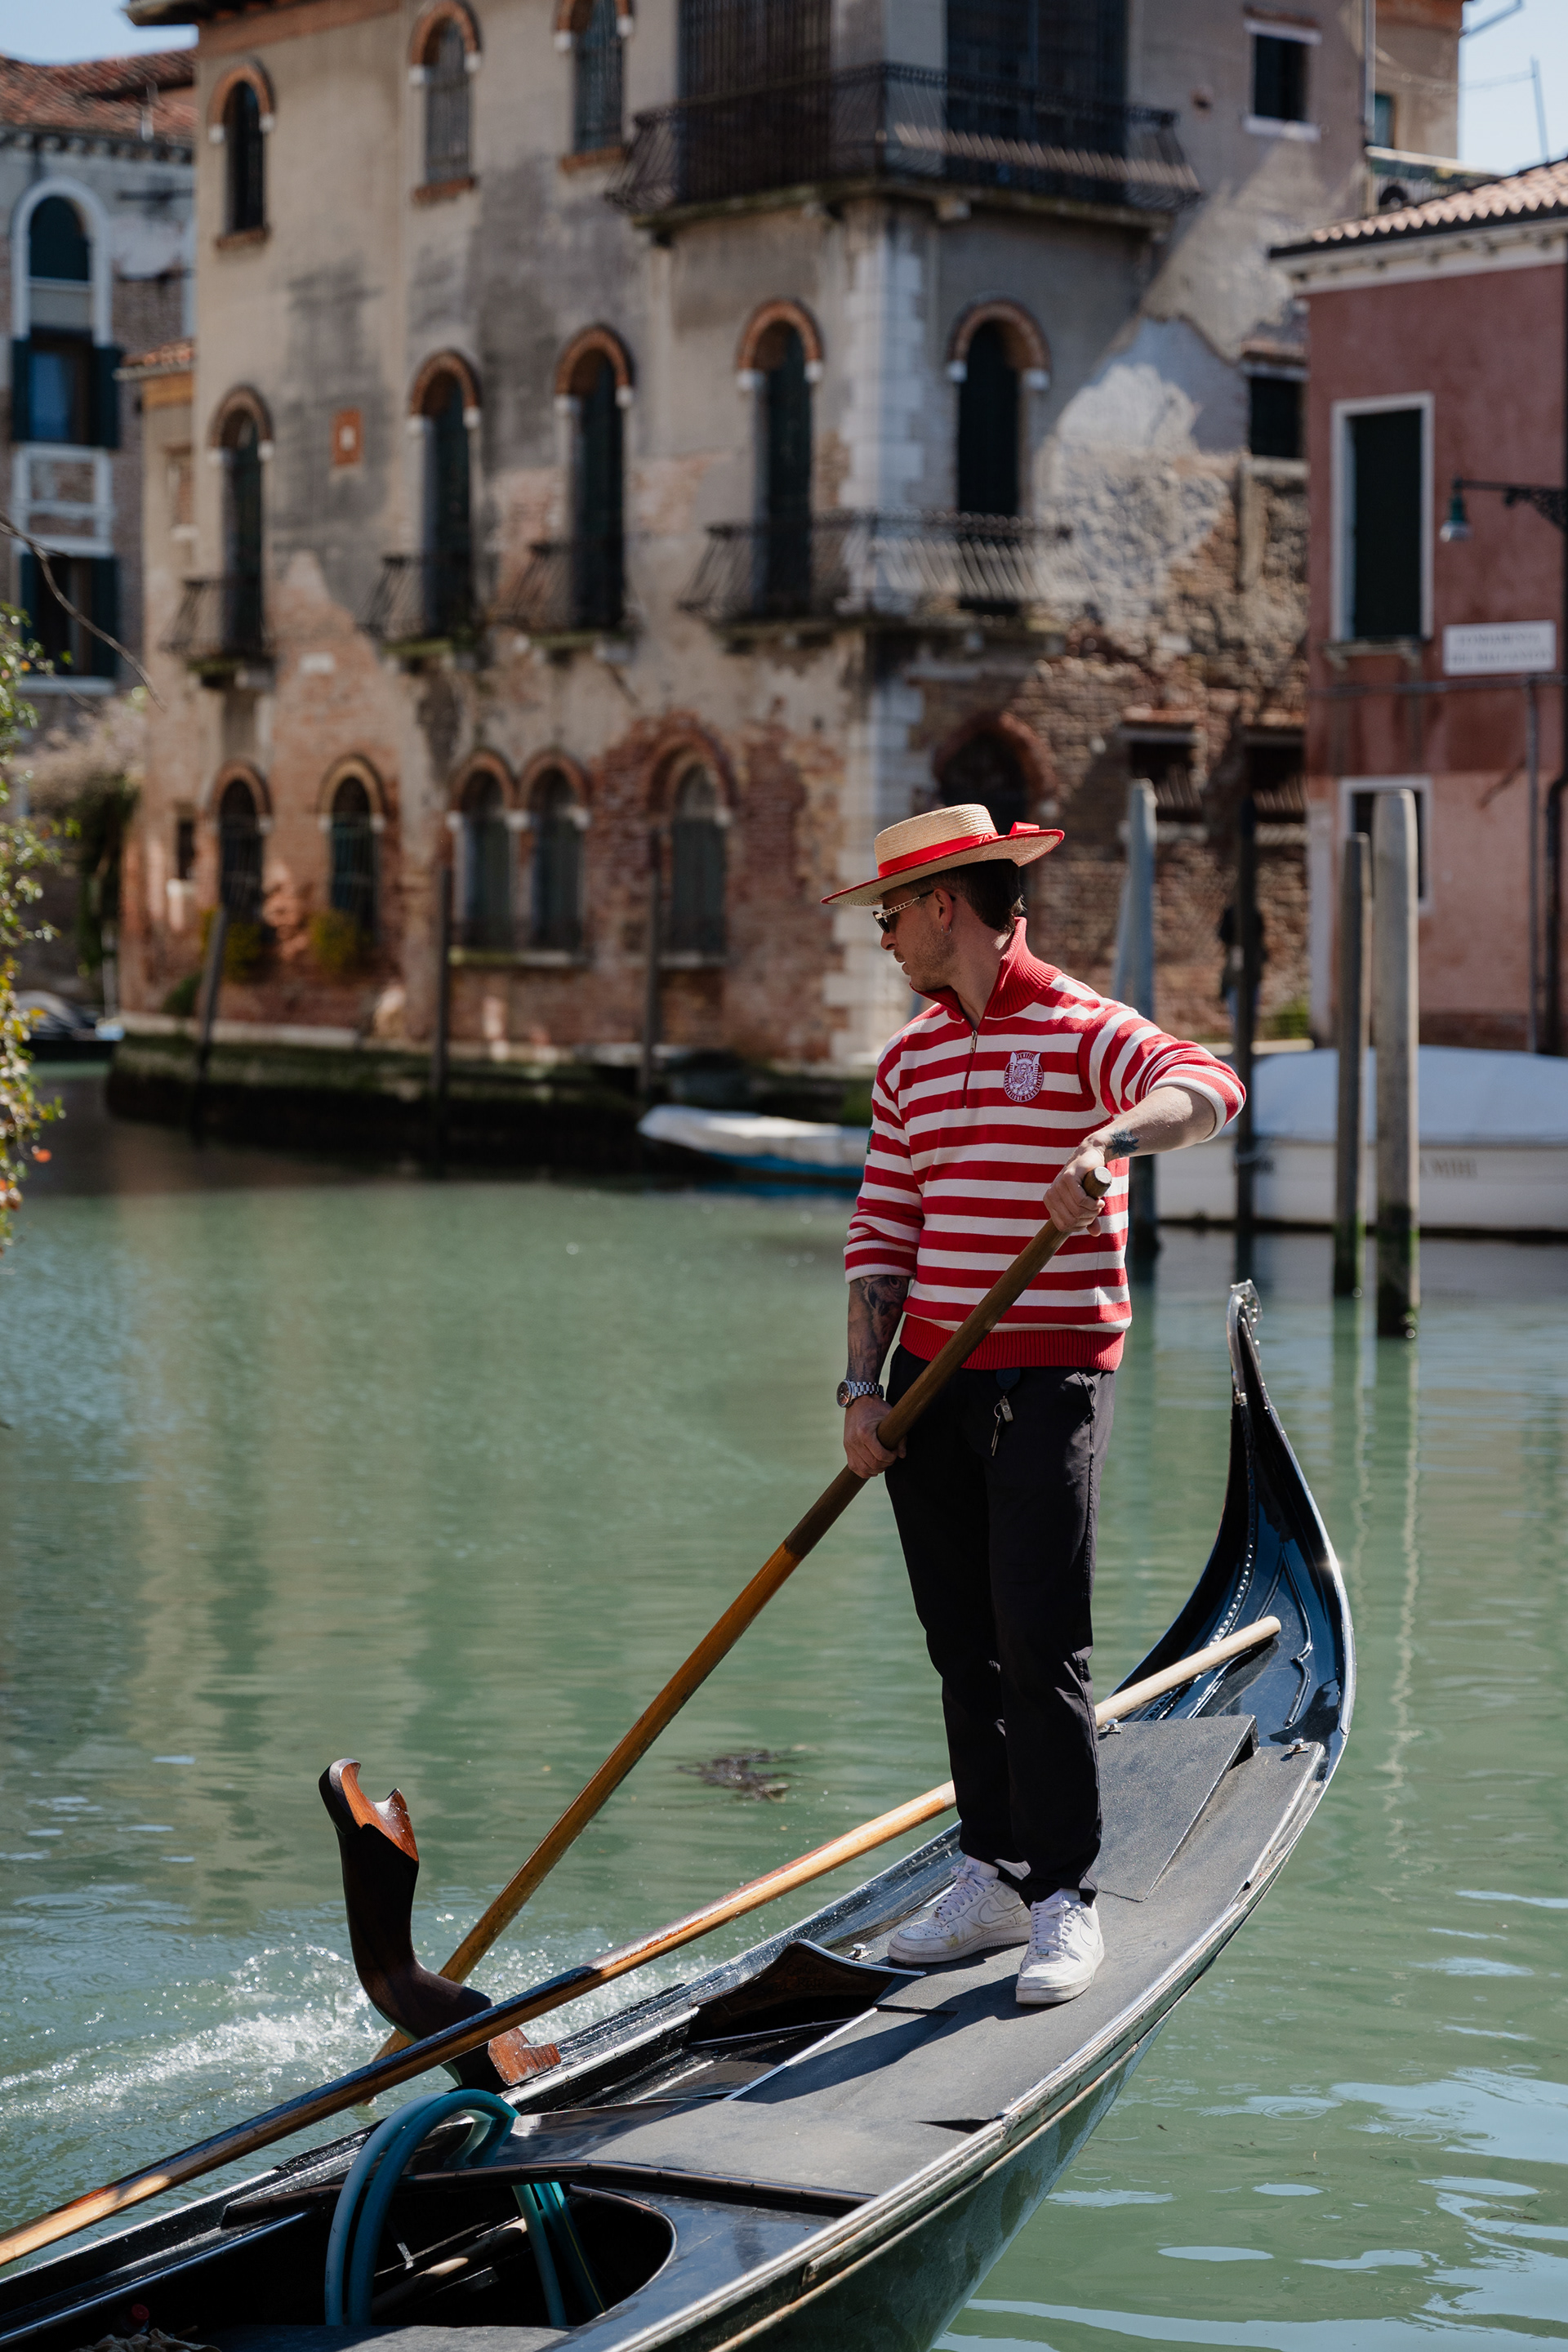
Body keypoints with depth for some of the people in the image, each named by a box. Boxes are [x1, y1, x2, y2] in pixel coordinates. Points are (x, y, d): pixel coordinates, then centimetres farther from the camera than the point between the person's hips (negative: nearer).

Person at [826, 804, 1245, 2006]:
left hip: (1051, 1377, -6)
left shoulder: (1079, 1029, -6)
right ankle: (994, 1876, 19)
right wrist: (863, 1382, 2)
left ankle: (1067, 1904, -2)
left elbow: (1208, 1085, -26)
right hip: (932, 1380, 6)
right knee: (962, 1645, 9)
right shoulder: (907, 1062, 14)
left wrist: (1111, 1141, -45)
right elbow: (882, 1231, 13)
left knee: (1040, 1645, -10)